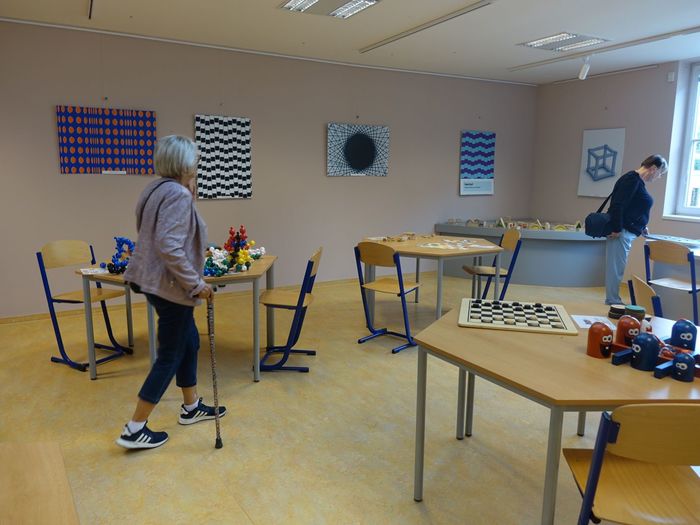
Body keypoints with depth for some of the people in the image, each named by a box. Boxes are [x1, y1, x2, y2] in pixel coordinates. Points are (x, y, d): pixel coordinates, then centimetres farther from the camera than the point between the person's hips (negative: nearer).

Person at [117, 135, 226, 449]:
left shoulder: (158, 189, 10)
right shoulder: (178, 194, -20)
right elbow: (169, 247, -29)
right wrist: (196, 284, -23)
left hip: (155, 280, 10)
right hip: (170, 286, -10)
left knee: (189, 343, 21)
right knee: (170, 356, 2)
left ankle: (191, 408, 36)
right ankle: (134, 430, 12)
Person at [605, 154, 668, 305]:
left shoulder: (638, 181, 17)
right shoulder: (632, 179, -14)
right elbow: (617, 205, -22)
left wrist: (642, 227, 27)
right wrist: (616, 229, -21)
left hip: (628, 232, 10)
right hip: (621, 232, -10)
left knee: (618, 268, 14)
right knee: (617, 268, -2)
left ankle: (613, 300, 21)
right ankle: (613, 301, 6)